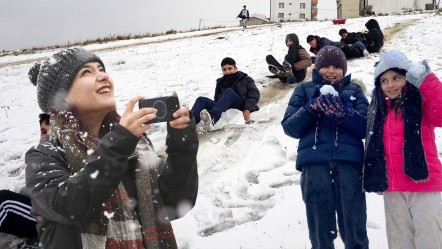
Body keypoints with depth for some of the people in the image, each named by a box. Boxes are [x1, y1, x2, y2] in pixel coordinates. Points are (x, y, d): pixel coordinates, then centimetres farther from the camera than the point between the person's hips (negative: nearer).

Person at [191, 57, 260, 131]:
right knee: (201, 100, -16)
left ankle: (212, 117, -58)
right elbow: (217, 100, 20)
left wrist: (247, 109, -13)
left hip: (242, 110, -3)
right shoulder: (221, 82, 28)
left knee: (228, 92, -30)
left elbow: (254, 93, 3)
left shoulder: (245, 79, 19)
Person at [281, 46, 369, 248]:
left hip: (349, 162, 0)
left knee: (354, 230, -2)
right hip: (315, 164, 0)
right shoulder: (305, 90, 16)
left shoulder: (354, 90, 17)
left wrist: (343, 113, -13)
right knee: (321, 231, 3)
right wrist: (311, 109, -10)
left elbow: (366, 127, 4)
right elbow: (289, 127, 6)